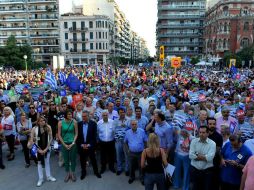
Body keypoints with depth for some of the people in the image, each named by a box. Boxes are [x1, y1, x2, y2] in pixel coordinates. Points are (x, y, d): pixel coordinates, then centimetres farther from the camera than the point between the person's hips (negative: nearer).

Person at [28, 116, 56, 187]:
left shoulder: (48, 127, -10)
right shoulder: (34, 129, -14)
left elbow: (50, 138, -5)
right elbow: (31, 140, -11)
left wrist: (46, 148, -9)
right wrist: (39, 150, -13)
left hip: (47, 148, 1)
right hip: (38, 149, -1)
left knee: (47, 162, 15)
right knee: (39, 163, 11)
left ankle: (49, 176, 30)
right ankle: (40, 179, 24)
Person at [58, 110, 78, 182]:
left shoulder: (74, 122, -9)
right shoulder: (60, 123, -8)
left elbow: (76, 134, -4)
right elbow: (59, 135, -3)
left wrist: (73, 143, -10)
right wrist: (64, 144, -7)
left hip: (72, 143, 0)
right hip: (64, 144, 1)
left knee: (73, 159, 9)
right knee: (66, 159, 11)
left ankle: (72, 173, 28)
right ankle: (68, 173, 29)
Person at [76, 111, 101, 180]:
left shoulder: (93, 123, -9)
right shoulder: (79, 124, -3)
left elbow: (95, 135, -9)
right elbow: (77, 136, -1)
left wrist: (89, 145, -14)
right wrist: (81, 144, -9)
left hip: (90, 146, -1)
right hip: (81, 146, 2)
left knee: (93, 159, 13)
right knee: (82, 160, 14)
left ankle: (96, 171, 33)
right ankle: (83, 172, 34)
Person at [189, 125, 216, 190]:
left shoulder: (212, 143, -8)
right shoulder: (194, 141, -1)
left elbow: (210, 158, -20)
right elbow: (191, 155, -11)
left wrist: (197, 155, -12)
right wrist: (204, 157, -13)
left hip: (207, 171, -1)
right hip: (194, 170, 2)